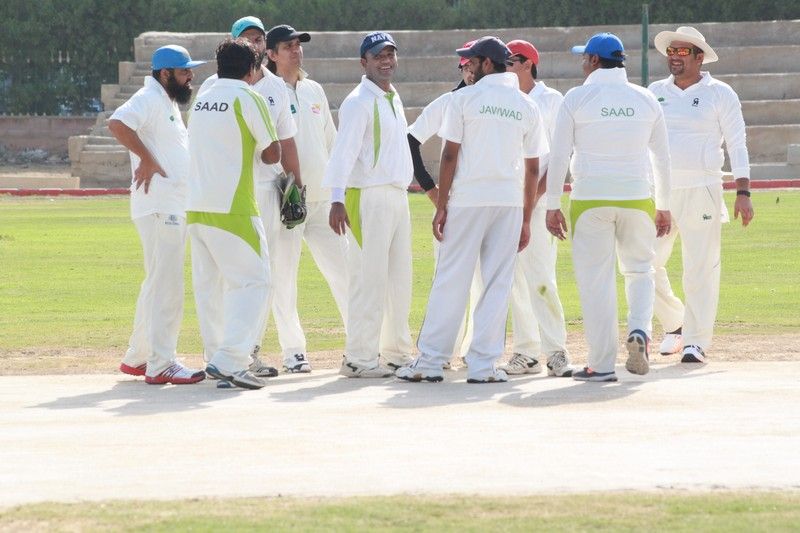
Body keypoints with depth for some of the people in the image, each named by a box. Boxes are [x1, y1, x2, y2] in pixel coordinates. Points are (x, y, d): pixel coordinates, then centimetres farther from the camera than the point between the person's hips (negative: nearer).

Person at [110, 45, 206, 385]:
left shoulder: (169, 103, 20)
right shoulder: (149, 99, -11)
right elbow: (118, 124, -28)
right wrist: (147, 159, -24)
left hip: (175, 208, 11)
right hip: (159, 208, -11)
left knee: (158, 284, 16)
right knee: (165, 284, -12)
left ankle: (137, 358, 25)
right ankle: (160, 365, -13)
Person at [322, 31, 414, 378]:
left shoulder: (394, 100, 17)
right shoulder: (359, 102, -11)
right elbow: (343, 151, -19)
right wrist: (337, 199, -29)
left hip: (398, 196, 9)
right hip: (368, 197, -9)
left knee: (400, 279, 13)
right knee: (369, 278, -10)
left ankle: (396, 352, 21)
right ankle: (359, 359, -8)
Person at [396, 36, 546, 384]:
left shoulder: (465, 98, -2)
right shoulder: (527, 106, 9)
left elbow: (450, 156, -5)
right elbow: (532, 169, 9)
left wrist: (442, 206, -1)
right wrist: (526, 220, 13)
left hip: (467, 199, -3)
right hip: (510, 202, 3)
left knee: (450, 280, 0)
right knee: (498, 284, 4)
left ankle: (430, 361, 1)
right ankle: (483, 364, 1)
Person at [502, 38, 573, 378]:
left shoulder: (551, 100, 0)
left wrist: (536, 193, -14)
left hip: (537, 200, -6)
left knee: (540, 279, -13)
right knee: (516, 280, 5)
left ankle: (555, 350, -11)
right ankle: (526, 352, 9)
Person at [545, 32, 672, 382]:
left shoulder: (577, 98, -3)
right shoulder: (646, 100, 7)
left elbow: (558, 156, -5)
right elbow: (662, 159, 10)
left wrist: (552, 206, 0)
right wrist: (663, 207, 18)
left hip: (590, 199, -3)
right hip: (637, 197, 3)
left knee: (595, 278, 1)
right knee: (639, 270, 18)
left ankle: (602, 364, 0)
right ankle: (639, 331, -9)